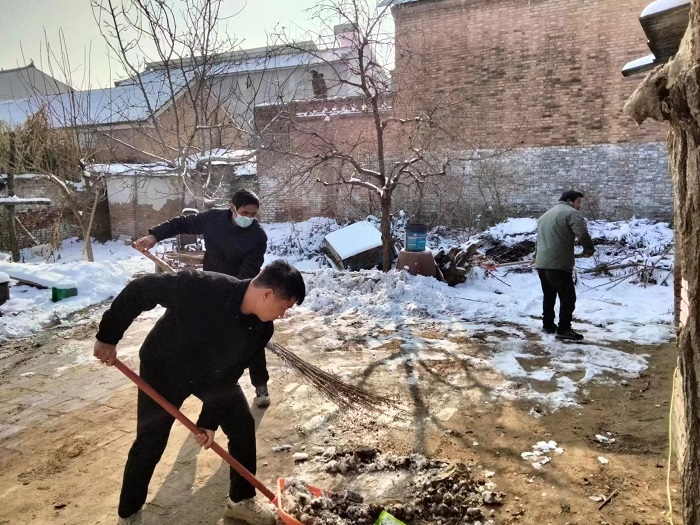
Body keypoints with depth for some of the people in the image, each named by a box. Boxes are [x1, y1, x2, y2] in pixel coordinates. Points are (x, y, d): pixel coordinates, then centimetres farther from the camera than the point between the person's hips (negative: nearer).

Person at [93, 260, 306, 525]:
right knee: (149, 443, 2)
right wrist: (108, 336, -22)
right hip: (163, 369, -4)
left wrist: (209, 420, -12)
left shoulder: (261, 330, -21)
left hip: (213, 375, 5)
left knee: (243, 426, 3)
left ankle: (241, 500, 24)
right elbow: (139, 290, -29)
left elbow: (229, 376, -11)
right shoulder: (202, 287, -40)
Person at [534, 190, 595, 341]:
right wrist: (589, 250, -2)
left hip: (541, 263, 9)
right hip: (558, 264, -9)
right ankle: (564, 329, -1)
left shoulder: (545, 215, 25)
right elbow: (582, 234, -17)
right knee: (568, 297, -1)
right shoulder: (572, 213, -3)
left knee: (549, 296, 21)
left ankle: (548, 325, 28)